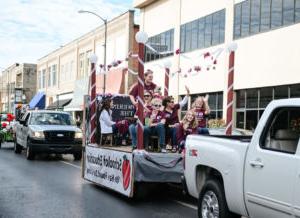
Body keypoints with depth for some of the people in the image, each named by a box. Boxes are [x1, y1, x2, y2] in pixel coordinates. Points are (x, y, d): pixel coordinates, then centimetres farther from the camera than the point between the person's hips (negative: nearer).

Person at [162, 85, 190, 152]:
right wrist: (171, 125, -22)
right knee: (175, 129, -35)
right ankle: (174, 146, -27)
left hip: (176, 127, 5)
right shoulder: (164, 112, -9)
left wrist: (188, 92, 1)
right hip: (168, 129, -5)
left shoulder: (175, 107, 5)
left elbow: (184, 102, 8)